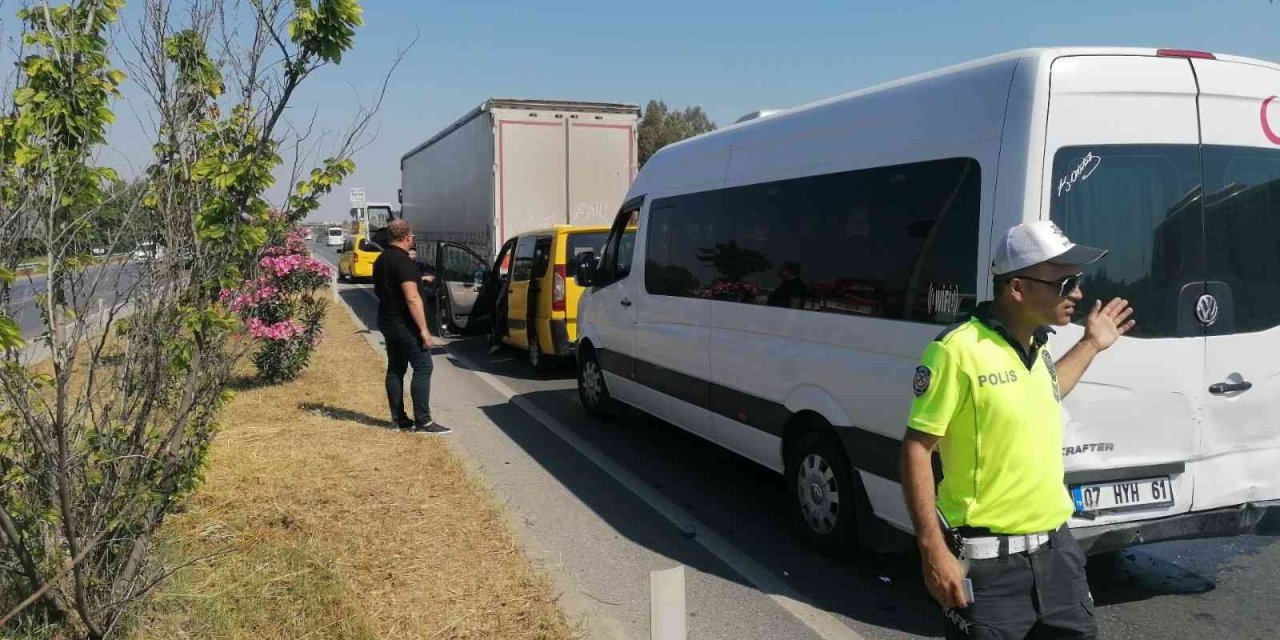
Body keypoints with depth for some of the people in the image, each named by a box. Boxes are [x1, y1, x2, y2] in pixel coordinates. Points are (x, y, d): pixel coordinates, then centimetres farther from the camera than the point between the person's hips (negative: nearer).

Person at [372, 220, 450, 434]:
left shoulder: (380, 260, 12)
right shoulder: (404, 262, -18)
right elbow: (412, 298, -24)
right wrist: (424, 329, -23)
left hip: (387, 320, 10)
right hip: (404, 324, -10)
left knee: (395, 368, 12)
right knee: (423, 367, -7)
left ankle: (398, 419, 15)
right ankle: (422, 421, -10)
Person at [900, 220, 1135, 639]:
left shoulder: (1037, 348, 7)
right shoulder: (958, 351, -18)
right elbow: (917, 448, -17)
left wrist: (1091, 345, 31)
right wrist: (933, 549, -20)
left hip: (1056, 548, 8)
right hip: (987, 561, -8)